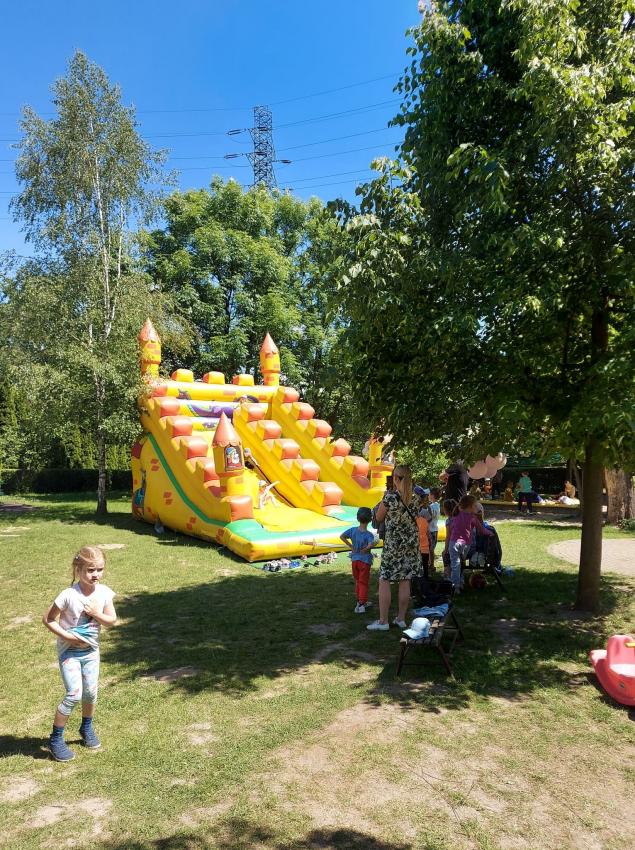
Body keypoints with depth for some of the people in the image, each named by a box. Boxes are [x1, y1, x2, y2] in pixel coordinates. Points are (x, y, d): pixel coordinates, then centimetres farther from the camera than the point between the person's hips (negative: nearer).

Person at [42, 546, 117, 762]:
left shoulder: (104, 592, -11)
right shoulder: (69, 595, -24)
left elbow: (112, 621, -6)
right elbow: (48, 619, -14)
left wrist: (97, 614, -23)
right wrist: (66, 635, -22)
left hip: (91, 650, 4)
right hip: (69, 651, -4)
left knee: (90, 693, 13)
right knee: (74, 694, -11)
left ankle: (86, 728, 39)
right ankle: (56, 739, 8)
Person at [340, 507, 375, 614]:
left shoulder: (353, 530, -4)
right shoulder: (369, 534, -17)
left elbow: (342, 536, -4)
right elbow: (371, 544, -35)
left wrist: (351, 546, 0)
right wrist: (366, 549, -15)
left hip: (354, 560, 5)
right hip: (365, 560, -5)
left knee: (357, 582, 19)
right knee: (363, 583, 4)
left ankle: (361, 602, 31)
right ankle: (361, 605, -2)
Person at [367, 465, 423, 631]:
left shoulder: (390, 496, -16)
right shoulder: (416, 498, -2)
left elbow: (379, 517, -3)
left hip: (393, 543, -5)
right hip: (412, 543, 5)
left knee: (384, 581, 2)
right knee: (405, 581, 11)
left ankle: (383, 621, 3)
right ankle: (401, 618, 19)